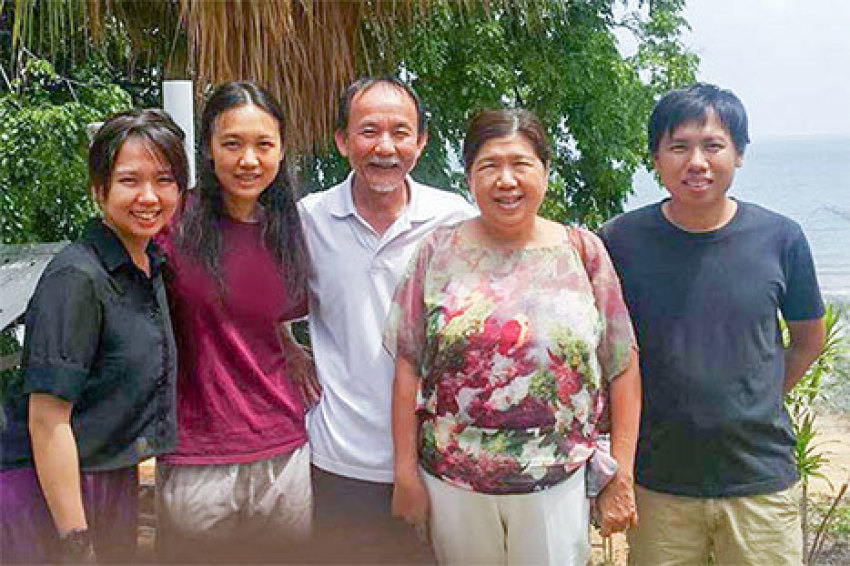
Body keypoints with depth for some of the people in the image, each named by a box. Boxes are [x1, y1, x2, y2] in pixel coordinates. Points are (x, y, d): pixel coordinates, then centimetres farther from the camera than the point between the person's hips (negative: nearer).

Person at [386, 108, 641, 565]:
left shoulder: (583, 252, -1)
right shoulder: (439, 252, 0)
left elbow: (623, 368, 0)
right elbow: (408, 368, 1)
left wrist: (620, 477, -2)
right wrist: (405, 472, -1)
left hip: (559, 483, 0)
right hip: (453, 483, 1)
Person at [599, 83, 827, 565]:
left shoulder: (779, 237, -4)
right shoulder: (621, 241, -6)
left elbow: (809, 338, 12)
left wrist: (755, 405, 8)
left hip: (762, 477, 1)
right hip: (658, 482, 0)